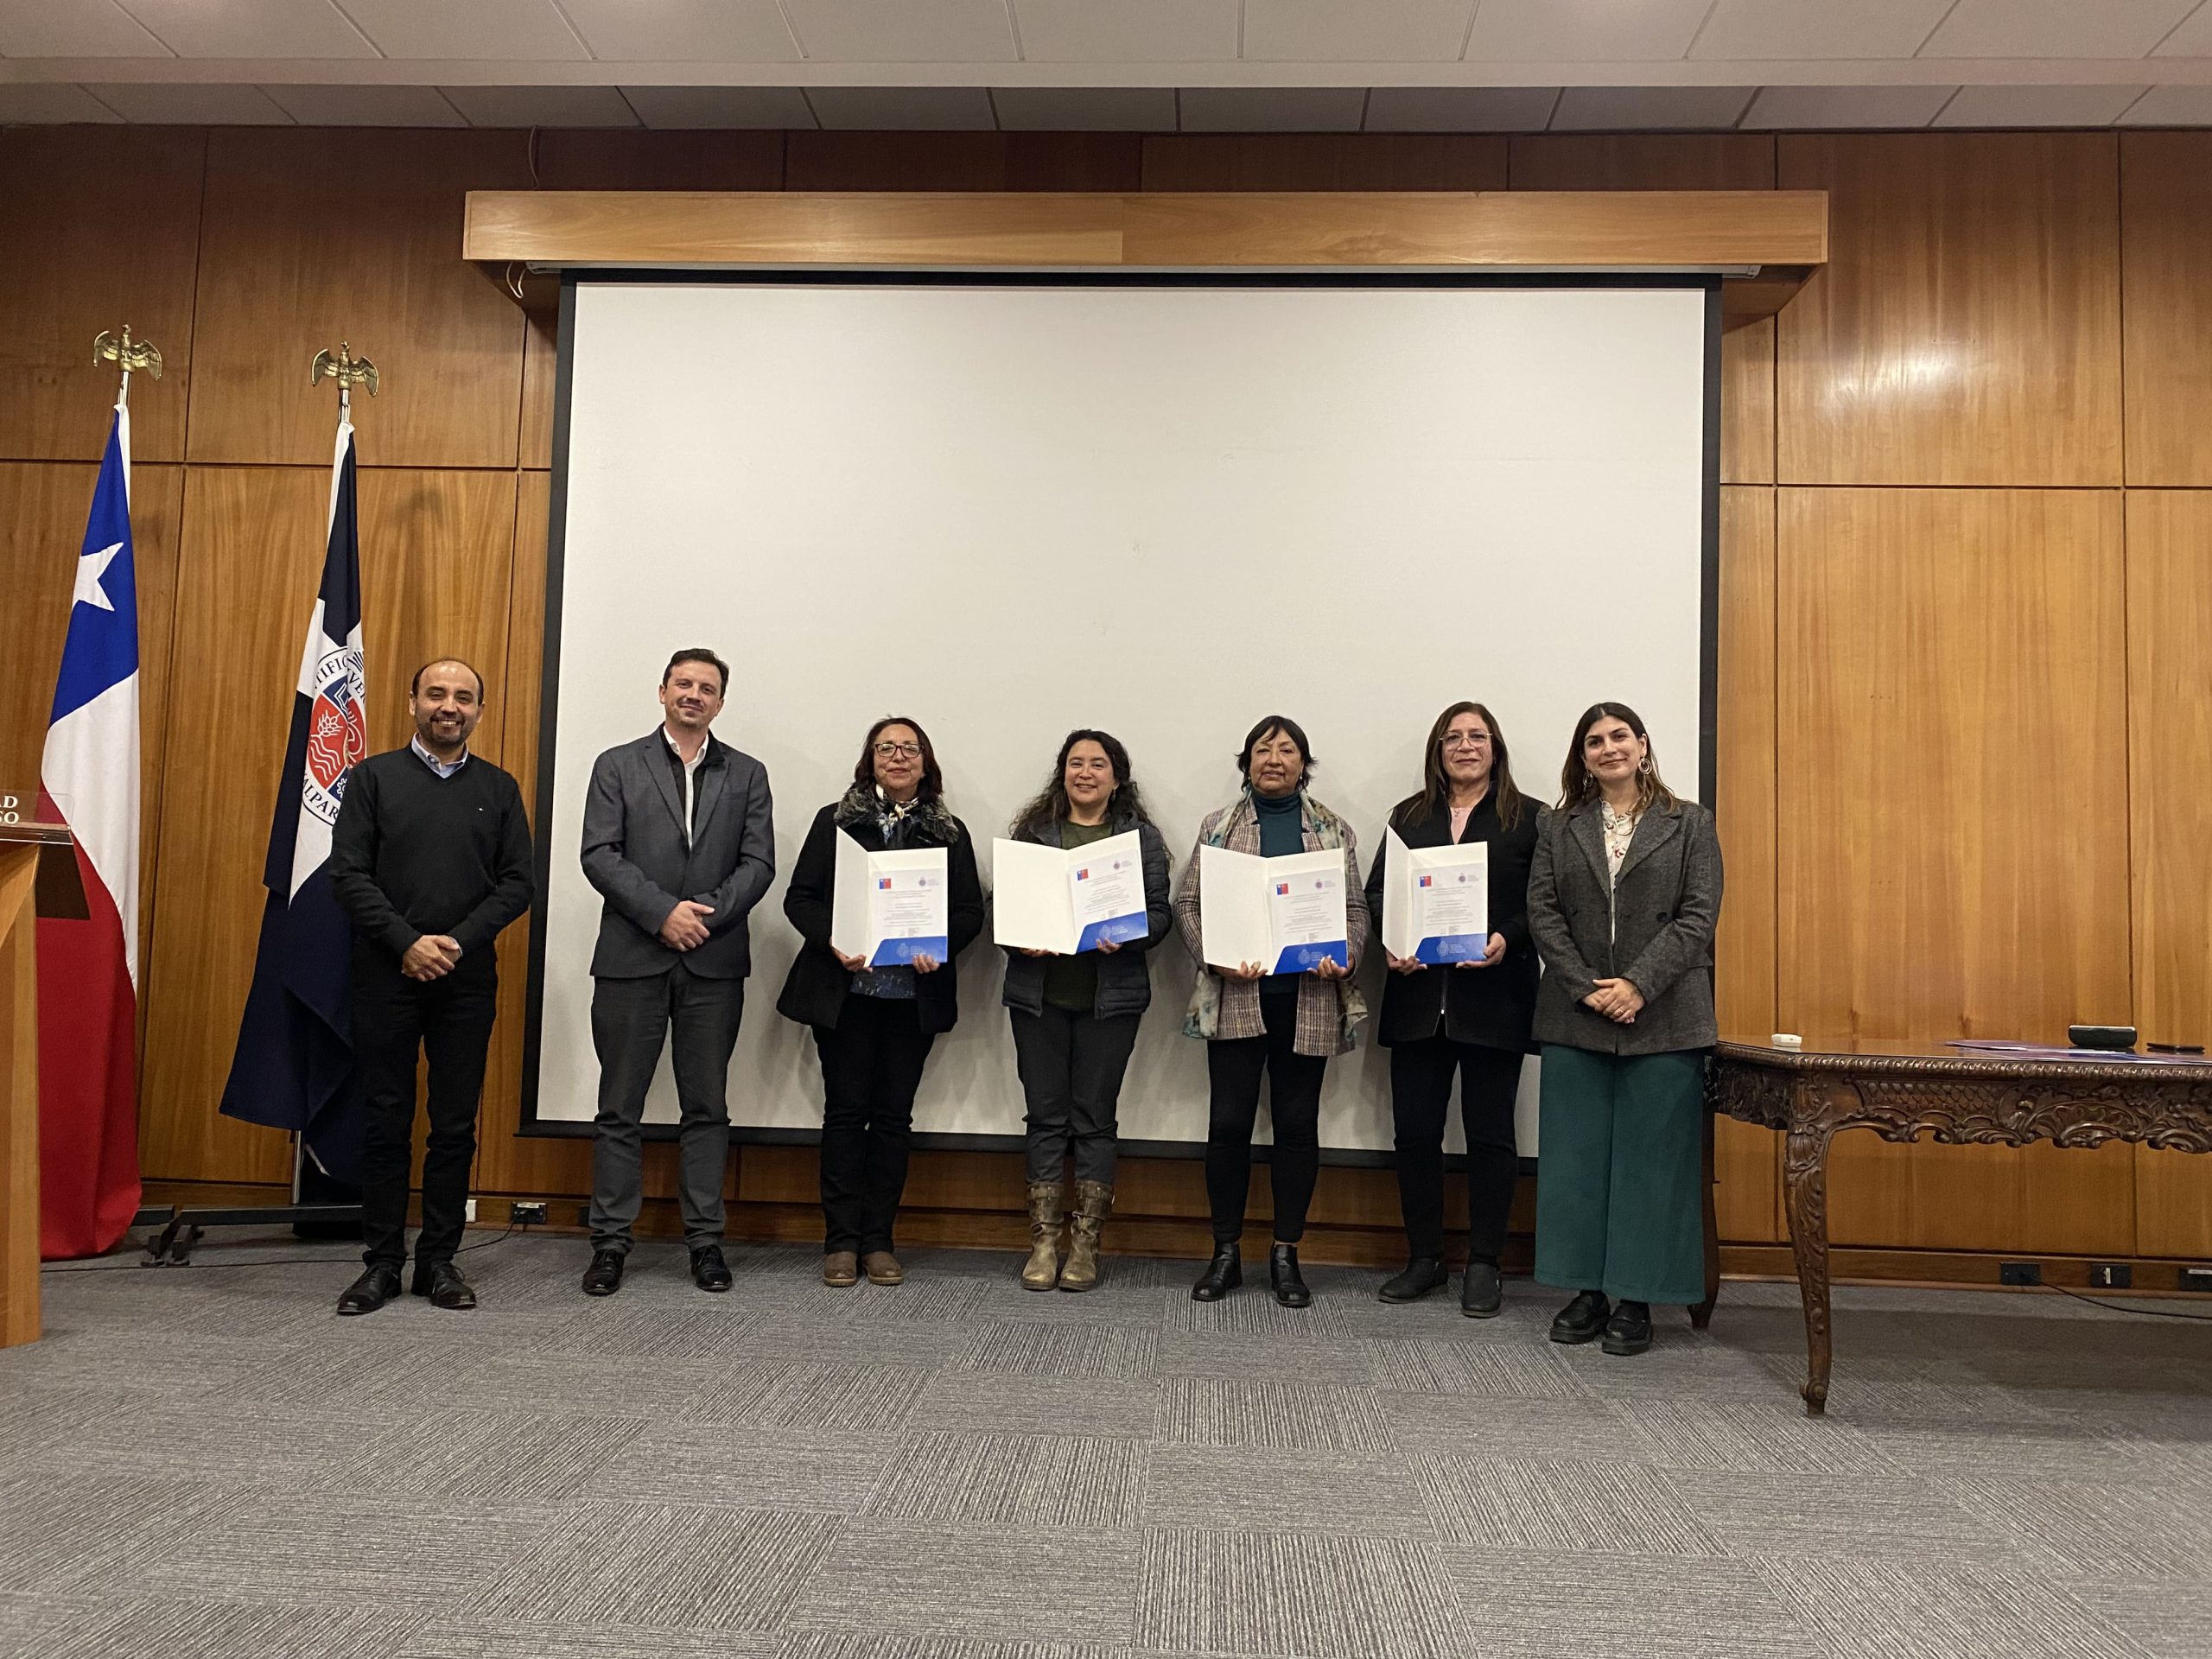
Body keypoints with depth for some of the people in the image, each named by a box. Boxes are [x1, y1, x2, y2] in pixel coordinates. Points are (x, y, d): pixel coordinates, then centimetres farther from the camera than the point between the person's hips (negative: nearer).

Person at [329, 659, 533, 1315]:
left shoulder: (499, 788, 9)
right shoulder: (374, 778, 5)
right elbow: (349, 874, -2)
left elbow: (518, 883, 4)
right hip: (387, 974, -1)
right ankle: (382, 1261, 15)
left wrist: (458, 942, -10)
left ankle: (439, 1261, 15)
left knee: (456, 1126, 5)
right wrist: (407, 942, -13)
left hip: (468, 979, 1)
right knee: (385, 1122, 4)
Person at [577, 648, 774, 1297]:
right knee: (619, 1108, 4)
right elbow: (599, 855, -3)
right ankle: (611, 1242, 13)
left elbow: (758, 863, 3)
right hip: (631, 958, -1)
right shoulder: (617, 766, 7)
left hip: (715, 963, 1)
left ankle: (705, 1240, 14)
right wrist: (663, 913, -14)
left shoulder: (747, 775, 11)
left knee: (707, 1107, 6)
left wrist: (706, 913, -12)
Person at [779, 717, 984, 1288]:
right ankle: (841, 1241, 9)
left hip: (915, 995, 1)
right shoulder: (836, 820, 7)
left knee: (894, 1115, 5)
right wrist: (833, 942, -15)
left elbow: (970, 912, 7)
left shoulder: (949, 833, 10)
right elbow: (799, 897, 2)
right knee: (846, 1110, 1)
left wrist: (941, 948, -12)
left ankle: (878, 1241, 14)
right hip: (844, 990, -1)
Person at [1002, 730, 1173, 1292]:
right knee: (1046, 1116, 5)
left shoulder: (1143, 838, 7)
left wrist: (1127, 936, -17)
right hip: (1040, 993, 1)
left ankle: (1086, 1244, 14)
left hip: (1110, 997, -1)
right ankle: (1043, 1242, 14)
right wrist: (1021, 938, -11)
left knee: (1094, 1118, 3)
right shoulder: (1032, 830, 10)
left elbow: (1160, 912, 3)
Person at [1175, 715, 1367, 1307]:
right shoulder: (1217, 827, 9)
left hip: (1309, 998, 1)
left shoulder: (1334, 831, 12)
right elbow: (1187, 902, 4)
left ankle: (1285, 1254, 17)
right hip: (1236, 995, -1)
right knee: (1228, 1122, 0)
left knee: (1298, 1124, 6)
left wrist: (1343, 959, -10)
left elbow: (1357, 909, 9)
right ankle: (1226, 1253, 14)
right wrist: (1215, 958, -11)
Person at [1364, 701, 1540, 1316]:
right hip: (1418, 996, 3)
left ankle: (1483, 1265, 15)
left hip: (1493, 997, -3)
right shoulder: (1409, 816, 15)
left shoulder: (1528, 819, 5)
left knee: (1489, 1133, 3)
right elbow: (1376, 889, 10)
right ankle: (1423, 1259, 19)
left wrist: (1507, 940, -18)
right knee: (1415, 1130, 5)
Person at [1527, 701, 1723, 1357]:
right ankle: (1588, 1291, 16)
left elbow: (1698, 916, -3)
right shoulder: (1559, 829, 11)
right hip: (1576, 1018, 2)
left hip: (1662, 1020, -2)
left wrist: (1638, 985, -14)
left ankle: (1635, 1298, 12)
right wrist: (1586, 987, -10)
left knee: (1650, 1158, 1)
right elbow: (1542, 914, 3)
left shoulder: (1690, 824, 6)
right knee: (1575, 1156, 5)